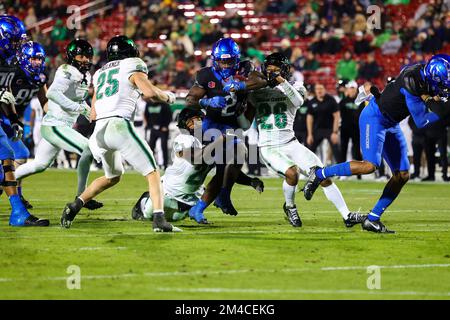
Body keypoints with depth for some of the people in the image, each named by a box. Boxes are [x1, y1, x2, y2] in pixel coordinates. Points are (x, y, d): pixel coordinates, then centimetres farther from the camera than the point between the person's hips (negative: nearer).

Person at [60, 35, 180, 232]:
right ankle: (159, 220, -20)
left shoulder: (100, 74, 26)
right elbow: (150, 92, -8)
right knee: (152, 173, -2)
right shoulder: (133, 67, 8)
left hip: (99, 130, 7)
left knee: (112, 176, 27)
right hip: (119, 125, -7)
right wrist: (167, 97, 10)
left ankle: (74, 206, 17)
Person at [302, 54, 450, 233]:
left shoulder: (425, 73, -6)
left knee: (402, 175, 3)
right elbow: (420, 122, -23)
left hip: (391, 123, 9)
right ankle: (319, 174, -6)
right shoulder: (412, 82, -30)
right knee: (369, 165, -25)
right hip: (374, 117, -9)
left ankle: (372, 219, 8)